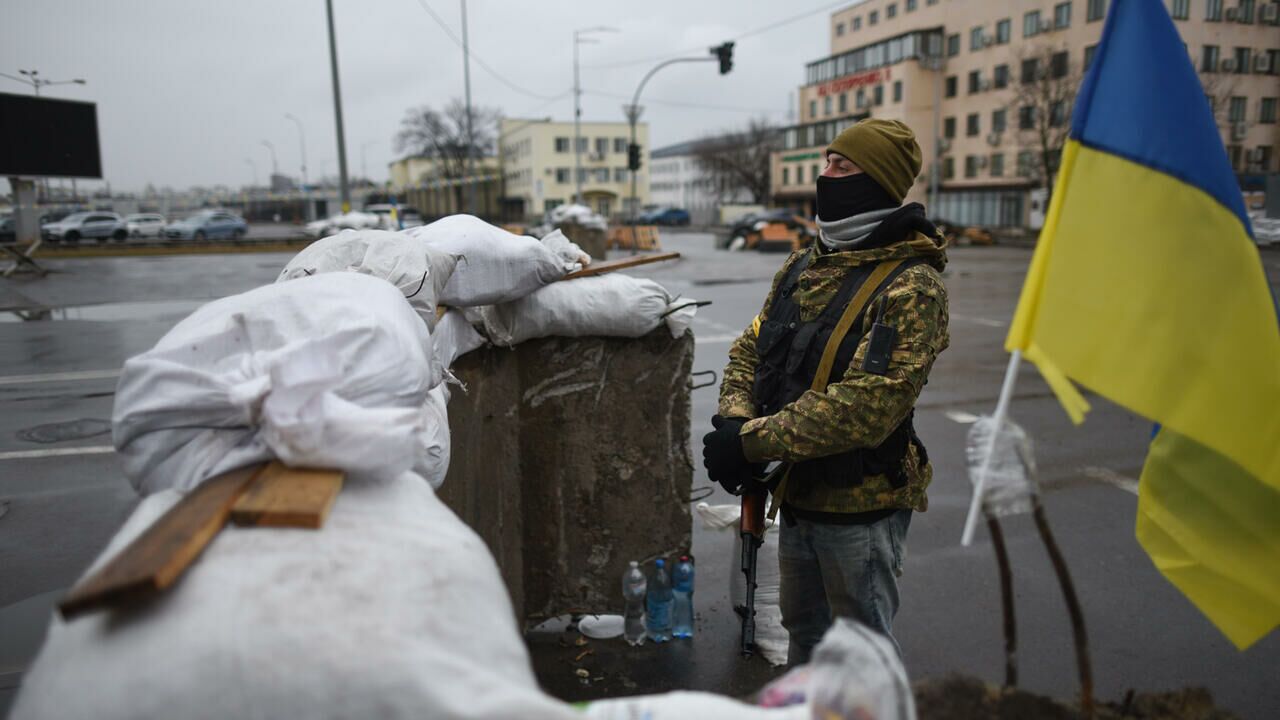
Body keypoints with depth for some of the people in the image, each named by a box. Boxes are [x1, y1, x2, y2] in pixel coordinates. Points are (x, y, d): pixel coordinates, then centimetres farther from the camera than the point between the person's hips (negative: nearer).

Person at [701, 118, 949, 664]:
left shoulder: (909, 285, -19)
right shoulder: (803, 266, 7)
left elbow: (867, 406, -28)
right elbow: (749, 351, 8)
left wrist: (753, 442, -25)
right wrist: (734, 420, -12)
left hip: (862, 504, -7)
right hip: (798, 492, 8)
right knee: (803, 630, 27)